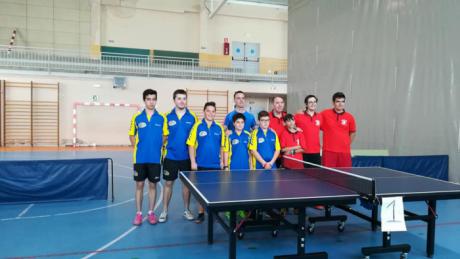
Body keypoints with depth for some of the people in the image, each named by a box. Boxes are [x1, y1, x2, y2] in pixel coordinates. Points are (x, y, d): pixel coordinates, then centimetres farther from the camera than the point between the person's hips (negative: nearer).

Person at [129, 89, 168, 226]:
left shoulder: (161, 118, 0)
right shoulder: (137, 117, 0)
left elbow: (165, 135, 9)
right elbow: (132, 135, 9)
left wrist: (158, 146, -1)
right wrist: (137, 147, -1)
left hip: (155, 158, 0)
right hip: (140, 158, 0)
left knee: (153, 185, 8)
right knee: (139, 185, 7)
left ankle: (151, 213, 20)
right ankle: (139, 213, 18)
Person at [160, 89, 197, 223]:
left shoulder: (192, 117, -1)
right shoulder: (167, 116, -1)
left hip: (186, 157, 1)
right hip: (170, 156, 0)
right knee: (168, 183, 7)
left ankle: (186, 210, 25)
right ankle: (164, 211, 20)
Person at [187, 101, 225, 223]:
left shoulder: (219, 128, 4)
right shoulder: (197, 126, -4)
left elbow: (222, 146, 11)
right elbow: (191, 145, -4)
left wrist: (222, 161, 7)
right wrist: (193, 162, -8)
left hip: (216, 165, 2)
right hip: (201, 164, -2)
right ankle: (201, 213, 19)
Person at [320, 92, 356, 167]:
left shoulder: (349, 117, 4)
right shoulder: (324, 114, -2)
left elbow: (353, 132, 17)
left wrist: (347, 144, 11)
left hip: (345, 152, 2)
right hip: (329, 151, -2)